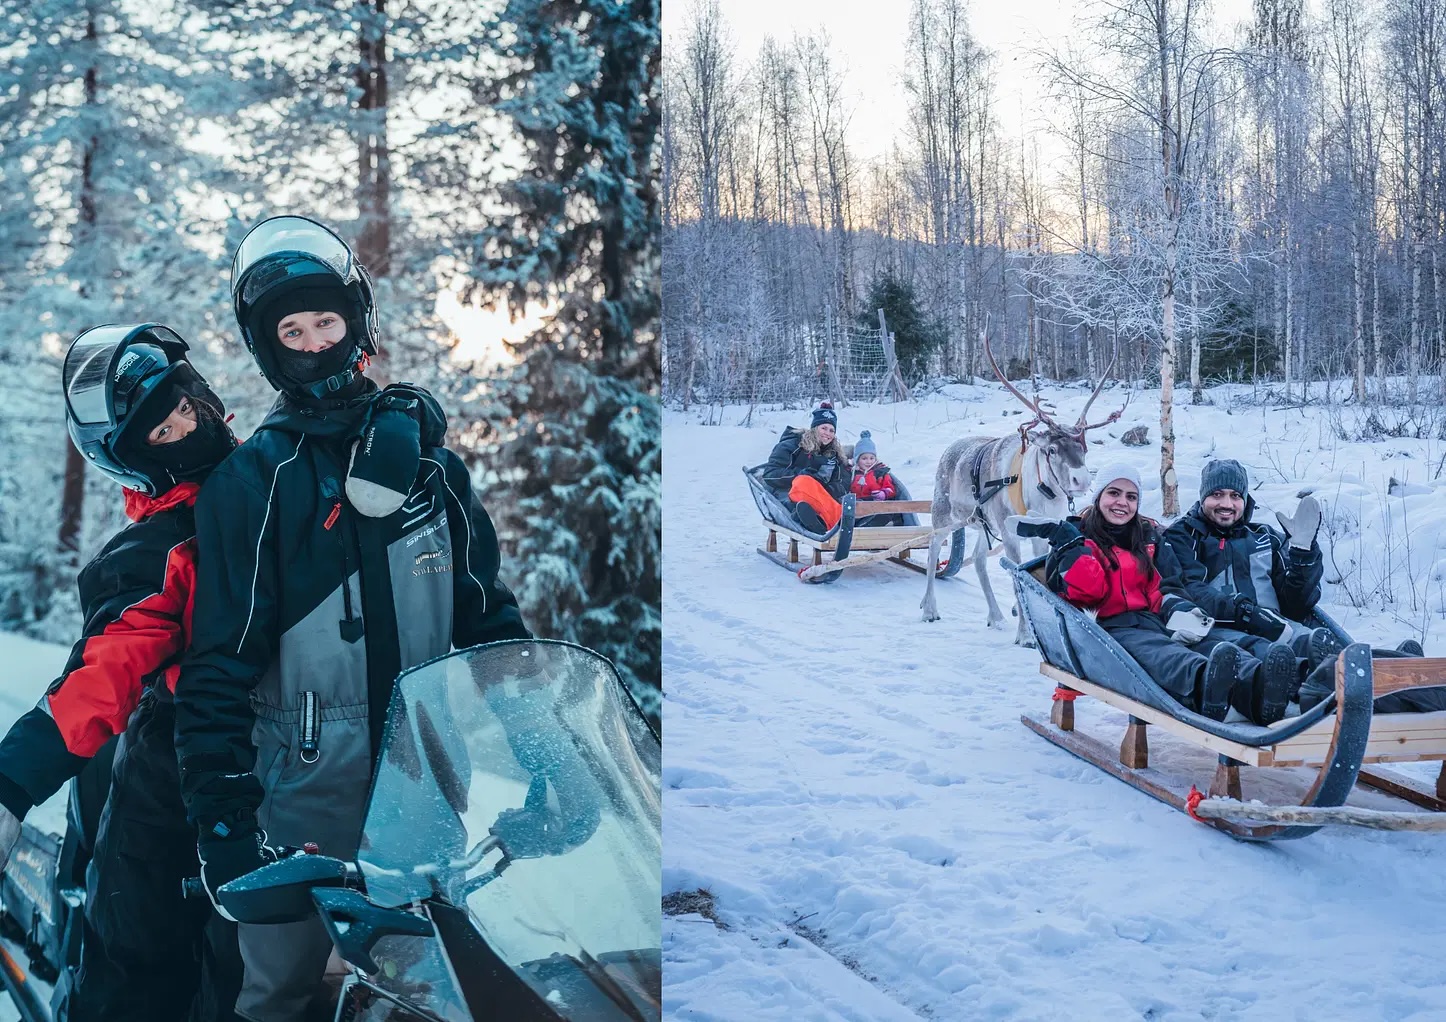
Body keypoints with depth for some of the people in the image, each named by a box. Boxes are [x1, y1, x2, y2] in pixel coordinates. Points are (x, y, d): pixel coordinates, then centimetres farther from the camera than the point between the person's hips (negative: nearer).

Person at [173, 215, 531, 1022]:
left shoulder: (423, 452, 6)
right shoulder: (251, 481, -4)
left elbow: (486, 605, 10)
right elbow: (218, 665, -7)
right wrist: (222, 818, -13)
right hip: (311, 785, -3)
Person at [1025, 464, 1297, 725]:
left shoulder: (1150, 538, 27)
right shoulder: (1077, 537, 13)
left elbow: (1166, 587, 15)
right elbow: (1086, 592, -3)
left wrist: (1177, 611, -7)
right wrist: (1070, 546, -12)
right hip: (1111, 628, -5)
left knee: (1218, 645, -31)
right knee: (1155, 651, -42)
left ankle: (1255, 689, -66)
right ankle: (1203, 680, -78)